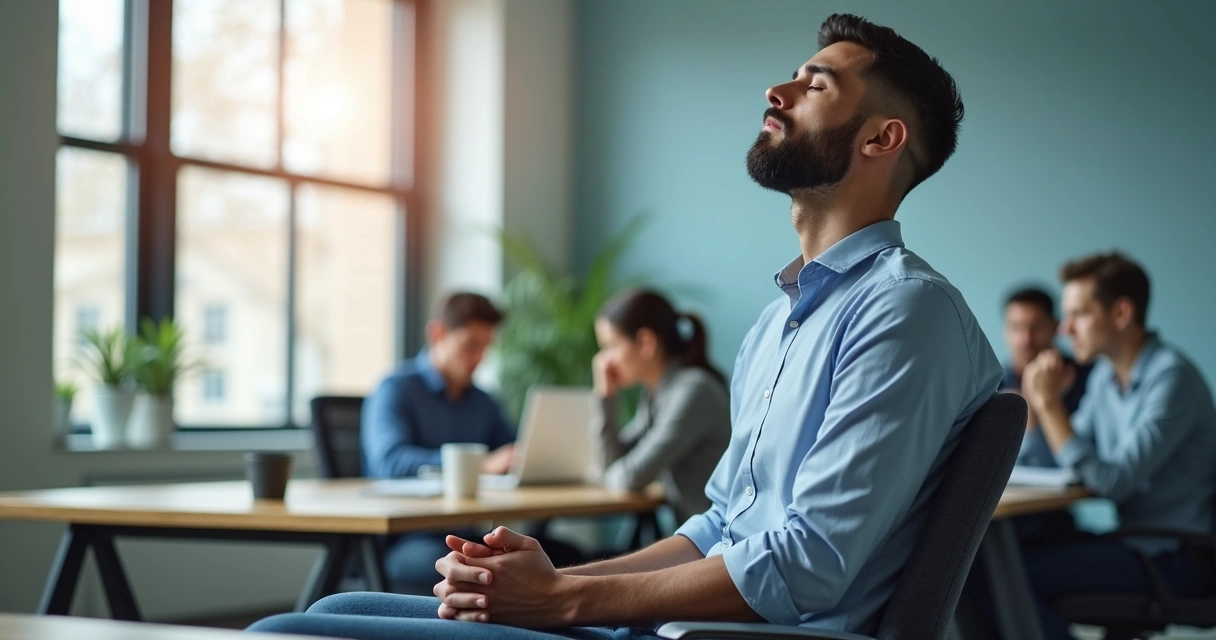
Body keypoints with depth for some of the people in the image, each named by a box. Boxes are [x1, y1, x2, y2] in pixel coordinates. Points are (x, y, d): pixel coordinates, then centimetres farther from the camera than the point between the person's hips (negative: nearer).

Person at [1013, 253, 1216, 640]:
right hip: (1137, 542, 9)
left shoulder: (1171, 378, -17)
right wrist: (1035, 399, 0)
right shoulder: (1105, 375, 11)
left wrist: (1050, 404, -18)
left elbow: (1112, 482, -21)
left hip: (1180, 560, -9)